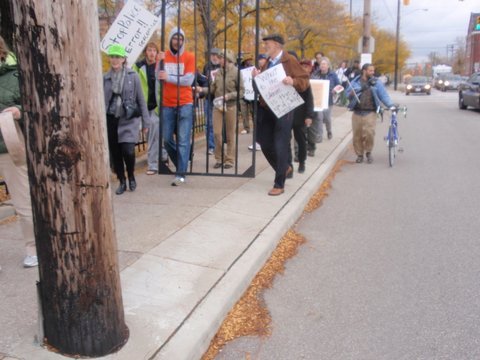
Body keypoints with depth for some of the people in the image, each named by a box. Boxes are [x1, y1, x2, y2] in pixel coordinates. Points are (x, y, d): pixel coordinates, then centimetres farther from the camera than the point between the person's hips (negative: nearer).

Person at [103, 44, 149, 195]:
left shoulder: (133, 76, 0)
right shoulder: (105, 78, 6)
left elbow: (141, 99, 2)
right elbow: (102, 100, 10)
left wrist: (145, 121, 2)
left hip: (129, 119, -3)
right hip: (111, 120, 3)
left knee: (128, 151, -14)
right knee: (115, 153, 5)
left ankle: (131, 176, 14)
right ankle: (122, 182, 21)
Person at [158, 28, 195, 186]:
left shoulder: (189, 57, 0)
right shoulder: (164, 55, 8)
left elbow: (188, 80, -11)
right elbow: (159, 78, -2)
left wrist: (168, 77, -16)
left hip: (185, 104, -3)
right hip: (167, 104, 4)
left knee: (183, 140, -6)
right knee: (167, 139, 7)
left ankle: (181, 174, -5)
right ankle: (181, 165, 28)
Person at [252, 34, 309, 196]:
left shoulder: (290, 60, -6)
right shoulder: (267, 63, 15)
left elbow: (305, 81, -9)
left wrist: (293, 82, -28)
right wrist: (256, 77, -1)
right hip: (265, 109, 7)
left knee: (280, 147, -4)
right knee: (266, 144, 11)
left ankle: (279, 185, 5)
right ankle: (284, 168, 35)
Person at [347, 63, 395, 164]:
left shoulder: (376, 82, 6)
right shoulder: (356, 82, 8)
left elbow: (384, 95, -2)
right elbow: (348, 94, 6)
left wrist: (391, 105, -17)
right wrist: (359, 89, -10)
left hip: (370, 113, -1)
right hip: (357, 113, 2)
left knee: (369, 133, -15)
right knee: (357, 135, 3)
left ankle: (368, 153, 8)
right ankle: (359, 154, 21)